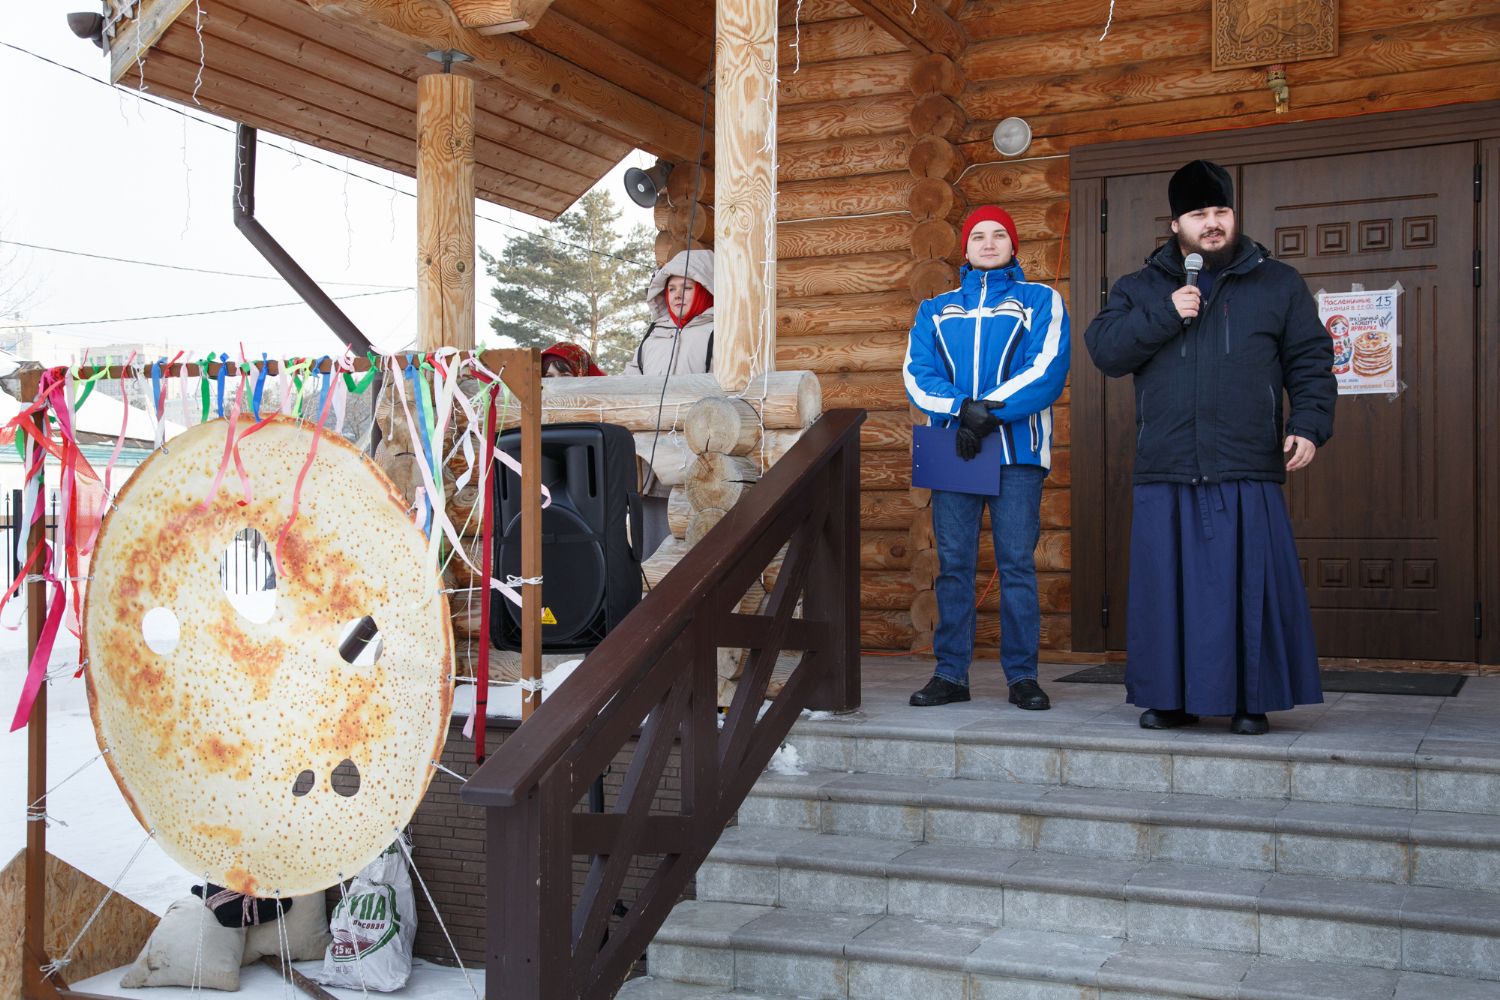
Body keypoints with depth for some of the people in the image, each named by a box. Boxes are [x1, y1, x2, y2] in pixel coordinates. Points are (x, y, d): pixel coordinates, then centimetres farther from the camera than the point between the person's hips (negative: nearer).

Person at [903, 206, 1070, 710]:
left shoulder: (1041, 301, 11)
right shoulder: (935, 310, 19)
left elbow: (1047, 369, -4)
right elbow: (917, 375, 5)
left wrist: (988, 412, -15)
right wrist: (963, 409, -13)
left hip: (1017, 450, -2)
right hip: (952, 449, 2)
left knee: (1017, 563, -3)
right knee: (953, 564, 2)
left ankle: (1022, 675, 3)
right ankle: (950, 673, 7)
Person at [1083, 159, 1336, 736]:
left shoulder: (1277, 284, 12)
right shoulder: (1141, 288, 14)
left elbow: (1310, 362, 10)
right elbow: (1104, 349, 1)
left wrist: (1309, 424, -4)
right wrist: (1164, 316, -10)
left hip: (1248, 473, -1)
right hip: (1164, 476, 1)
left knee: (1250, 585, -2)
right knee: (1168, 586, 3)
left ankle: (1251, 700, 9)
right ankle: (1171, 699, 13)